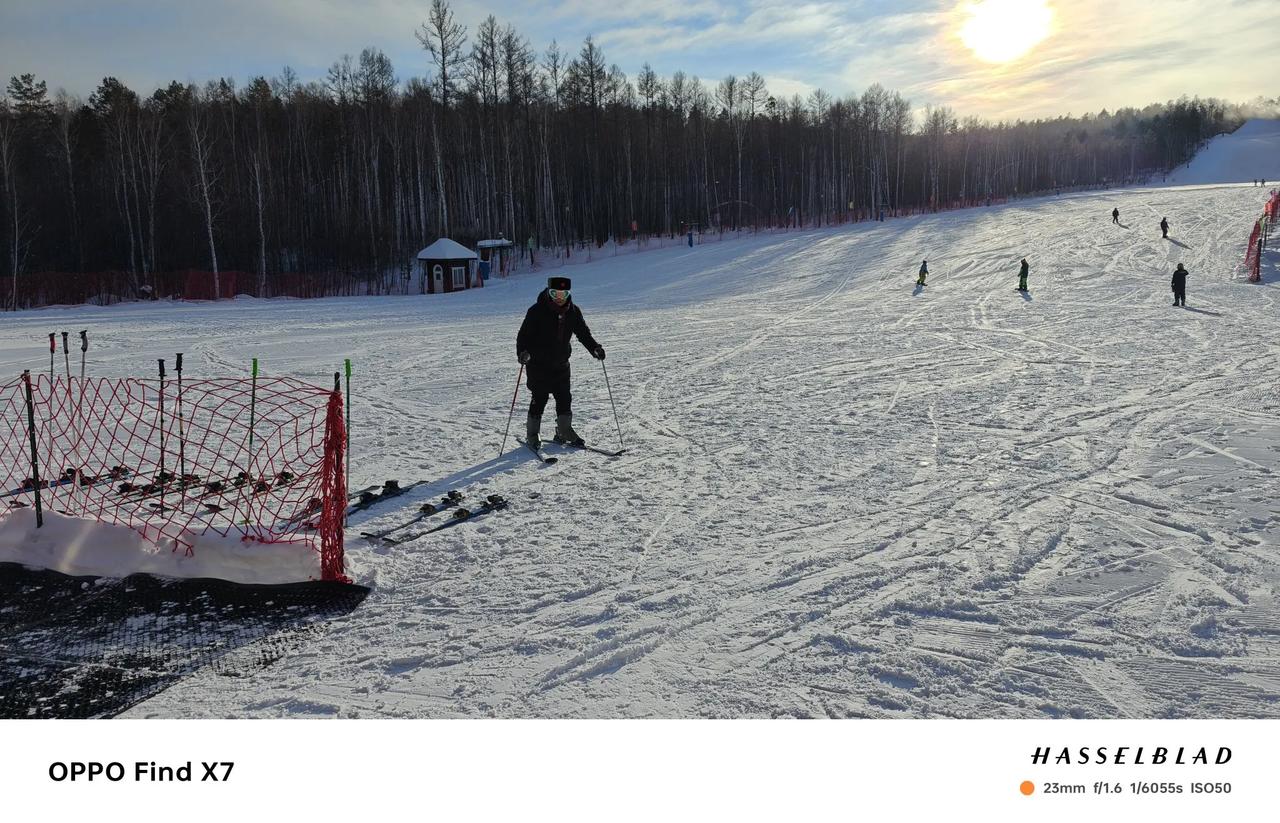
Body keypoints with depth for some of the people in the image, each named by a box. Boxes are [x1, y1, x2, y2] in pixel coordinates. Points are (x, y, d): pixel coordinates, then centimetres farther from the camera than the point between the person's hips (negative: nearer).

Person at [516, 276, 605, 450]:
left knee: (564, 398, 6)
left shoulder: (573, 312, 1)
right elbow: (524, 334, -13)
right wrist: (523, 352, -30)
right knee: (539, 399, -3)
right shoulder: (537, 311, -13)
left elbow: (583, 333, 10)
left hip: (561, 364, 4)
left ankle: (564, 432, 22)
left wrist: (595, 348, -5)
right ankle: (532, 434, 11)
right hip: (538, 364, -4)